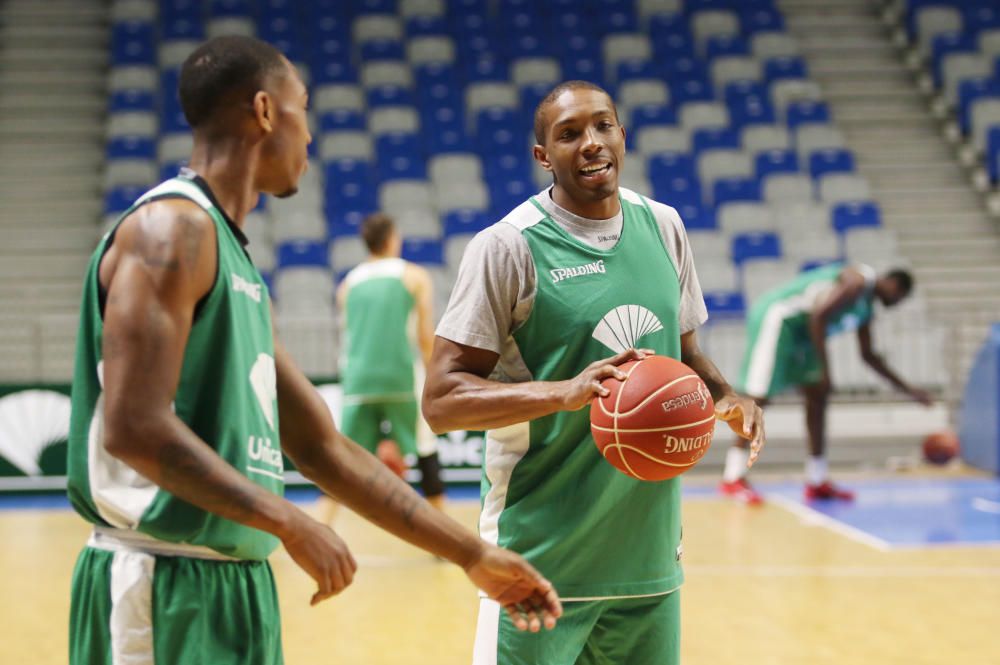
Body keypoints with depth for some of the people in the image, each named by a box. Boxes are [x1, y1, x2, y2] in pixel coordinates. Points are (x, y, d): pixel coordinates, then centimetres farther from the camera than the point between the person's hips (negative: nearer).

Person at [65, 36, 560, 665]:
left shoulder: (237, 262, 17)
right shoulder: (172, 226, -11)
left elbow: (323, 447, 18)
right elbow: (133, 429, -21)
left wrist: (474, 555, 16)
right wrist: (291, 524, -19)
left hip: (236, 587, 9)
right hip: (165, 588, -9)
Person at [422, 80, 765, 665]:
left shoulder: (663, 226, 8)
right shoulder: (509, 245, -10)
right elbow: (441, 401, -14)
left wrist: (725, 395, 0)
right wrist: (566, 392, -27)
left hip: (648, 553, 5)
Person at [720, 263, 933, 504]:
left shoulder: (866, 308, 16)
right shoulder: (858, 281, -15)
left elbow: (868, 355, 27)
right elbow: (819, 315, -25)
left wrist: (907, 388, 27)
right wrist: (825, 369, -22)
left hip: (798, 330, 11)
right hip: (776, 315, -11)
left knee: (818, 396, 9)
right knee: (759, 396, -14)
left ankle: (817, 481, 13)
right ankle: (732, 479, -13)